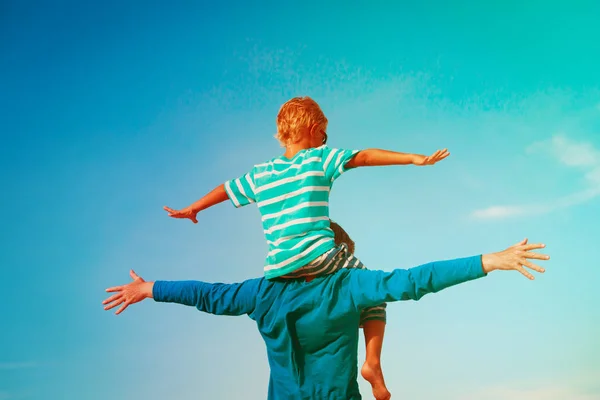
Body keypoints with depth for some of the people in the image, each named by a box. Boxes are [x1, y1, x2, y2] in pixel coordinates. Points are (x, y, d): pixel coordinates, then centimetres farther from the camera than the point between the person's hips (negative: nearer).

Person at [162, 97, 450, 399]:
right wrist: (413, 158, -6)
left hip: (280, 268, 4)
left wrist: (191, 209, 44)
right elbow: (364, 157, -4)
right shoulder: (320, 158, 4)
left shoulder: (259, 174, 17)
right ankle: (372, 362, 3)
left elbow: (225, 189, 29)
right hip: (319, 255, -3)